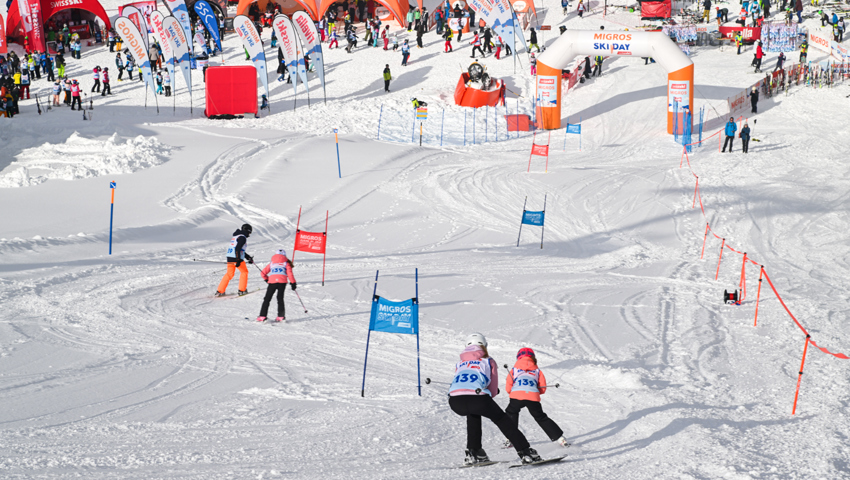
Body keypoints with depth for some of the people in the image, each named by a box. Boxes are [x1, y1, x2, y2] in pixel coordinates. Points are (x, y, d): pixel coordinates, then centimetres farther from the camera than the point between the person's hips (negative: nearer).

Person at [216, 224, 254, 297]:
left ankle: (219, 291, 7)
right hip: (236, 258, -8)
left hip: (229, 257, 8)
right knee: (244, 272, 11)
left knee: (229, 274, 14)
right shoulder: (242, 237, -9)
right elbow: (237, 249, -21)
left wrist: (248, 257, 26)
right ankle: (242, 290, 11)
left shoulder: (235, 237, 22)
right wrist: (238, 260, -25)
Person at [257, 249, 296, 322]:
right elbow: (290, 273, 4)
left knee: (267, 299, 5)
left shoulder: (271, 263, 23)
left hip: (272, 281, 0)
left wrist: (266, 280, 34)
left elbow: (263, 273, 19)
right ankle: (281, 316, 3)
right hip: (282, 282, 0)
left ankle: (262, 316, -2)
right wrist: (293, 283, 8)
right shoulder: (286, 263, 17)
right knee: (280, 299, 10)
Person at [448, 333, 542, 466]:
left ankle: (473, 452, 31)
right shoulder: (488, 362, 23)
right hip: (477, 397, -3)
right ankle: (526, 452, 14)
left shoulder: (459, 364, 30)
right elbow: (493, 391, 21)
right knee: (502, 420, 20)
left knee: (473, 414, 38)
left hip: (454, 401, 3)